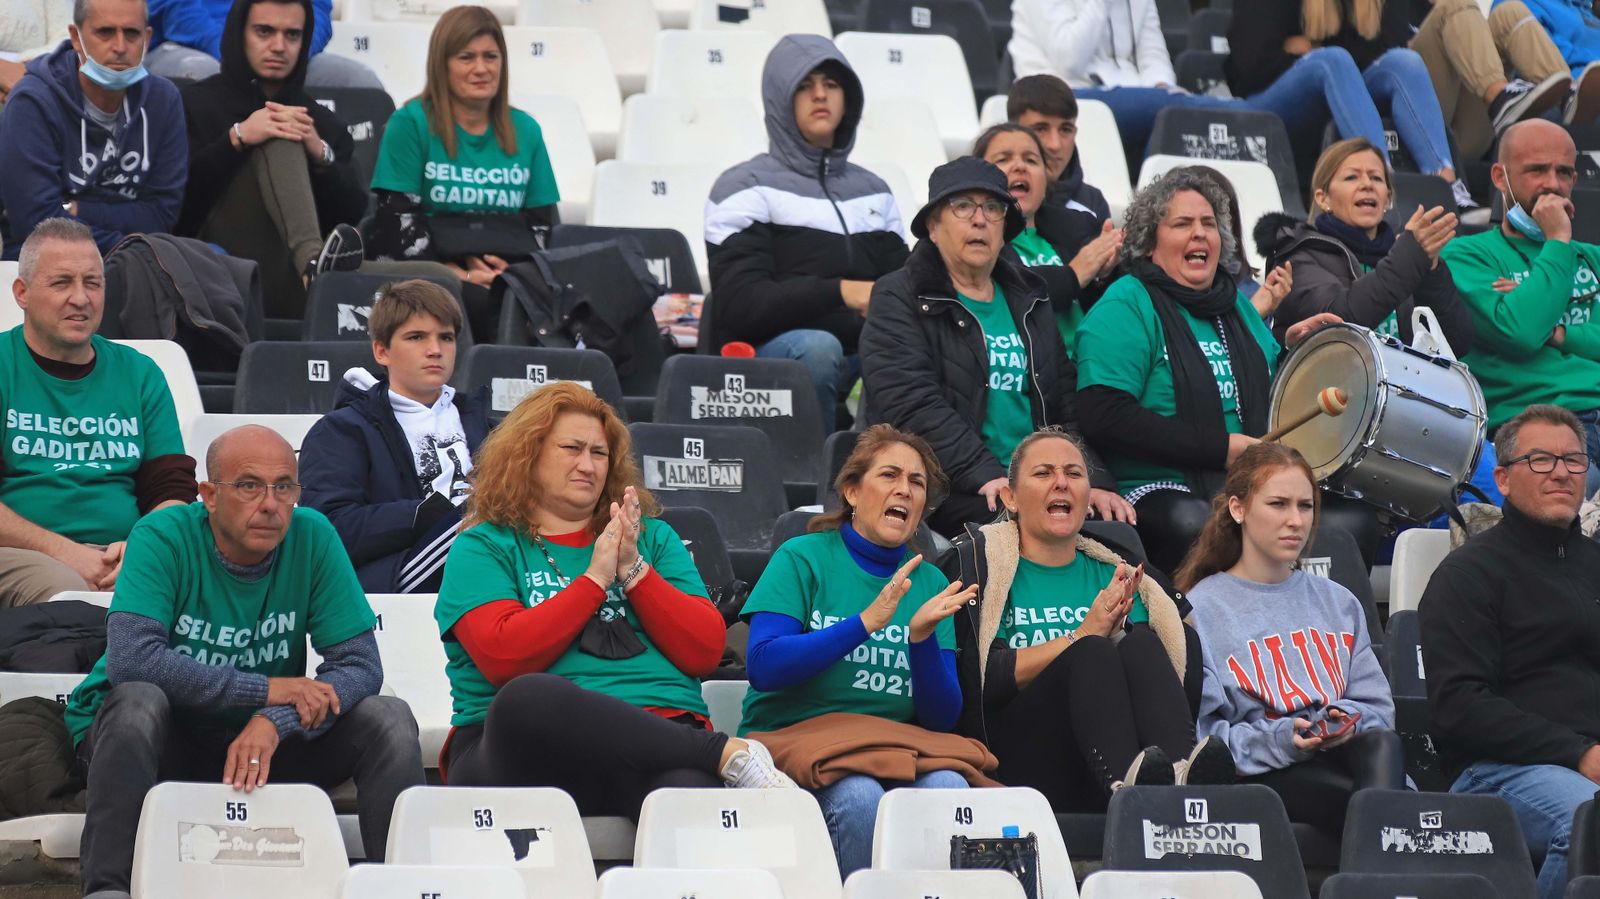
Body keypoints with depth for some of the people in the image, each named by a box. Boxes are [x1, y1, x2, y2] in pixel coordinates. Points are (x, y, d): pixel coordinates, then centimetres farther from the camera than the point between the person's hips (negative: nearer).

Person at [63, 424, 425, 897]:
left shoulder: (312, 538, -8)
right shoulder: (163, 538, -17)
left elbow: (361, 665, -12)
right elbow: (130, 659, -31)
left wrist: (275, 723, -30)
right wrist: (266, 689, -29)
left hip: (262, 741, 3)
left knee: (389, 718, -15)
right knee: (139, 700, -35)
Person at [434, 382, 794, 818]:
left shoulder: (651, 537, 25)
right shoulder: (482, 548, 14)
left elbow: (706, 652, 12)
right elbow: (503, 657, -5)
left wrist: (633, 570, 2)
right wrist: (595, 578, -1)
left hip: (656, 736, -1)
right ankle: (727, 753, -28)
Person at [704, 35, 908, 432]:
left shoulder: (873, 191, 24)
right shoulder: (747, 189, 5)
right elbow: (740, 306, -9)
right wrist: (839, 293, -24)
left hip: (865, 357, 4)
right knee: (816, 347, -38)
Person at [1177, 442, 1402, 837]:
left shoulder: (1338, 603, 26)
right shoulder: (1201, 611, 8)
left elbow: (1378, 707, 18)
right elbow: (1201, 732, -4)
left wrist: (1348, 720, -7)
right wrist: (1278, 739, -20)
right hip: (1263, 775, -4)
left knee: (1383, 744, -37)